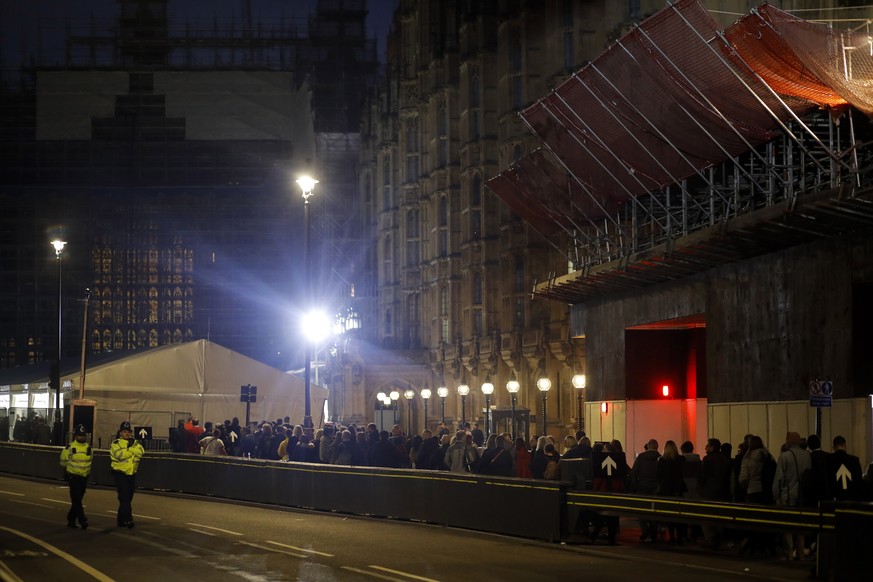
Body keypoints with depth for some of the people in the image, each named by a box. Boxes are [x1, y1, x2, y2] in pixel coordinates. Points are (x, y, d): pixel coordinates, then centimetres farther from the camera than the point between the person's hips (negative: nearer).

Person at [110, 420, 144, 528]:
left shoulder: (135, 443, 13)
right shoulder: (115, 443, -3)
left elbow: (140, 452, -7)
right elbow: (120, 455, -20)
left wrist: (131, 446, -18)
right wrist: (132, 450, -9)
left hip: (132, 474, 6)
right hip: (120, 474, -6)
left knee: (128, 498, 11)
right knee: (124, 497, -13)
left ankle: (121, 519, 22)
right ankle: (128, 520, -18)